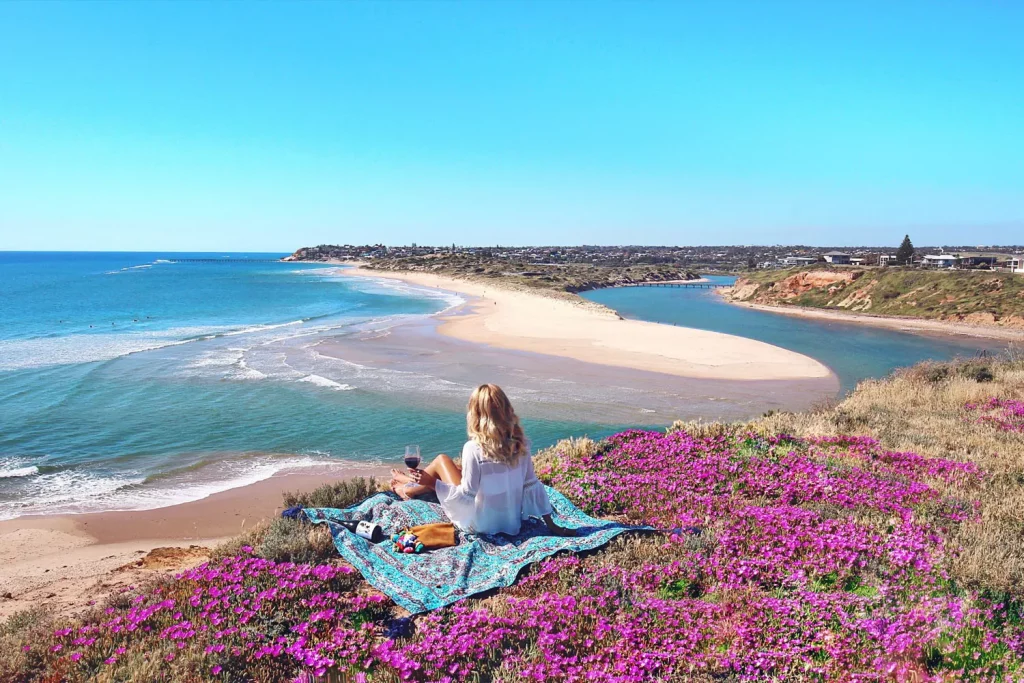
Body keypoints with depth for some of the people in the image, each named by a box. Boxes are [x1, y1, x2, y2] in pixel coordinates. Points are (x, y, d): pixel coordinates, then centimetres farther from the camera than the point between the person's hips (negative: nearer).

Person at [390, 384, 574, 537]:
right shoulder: (520, 443, -9)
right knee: (458, 469, 25)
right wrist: (551, 525, 3)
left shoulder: (474, 448, -24)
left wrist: (431, 482, -11)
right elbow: (532, 486, -5)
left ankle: (409, 486, 42)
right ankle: (410, 488, 47)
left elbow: (467, 495, -21)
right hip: (512, 522, 5)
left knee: (442, 460, 14)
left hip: (479, 524, -5)